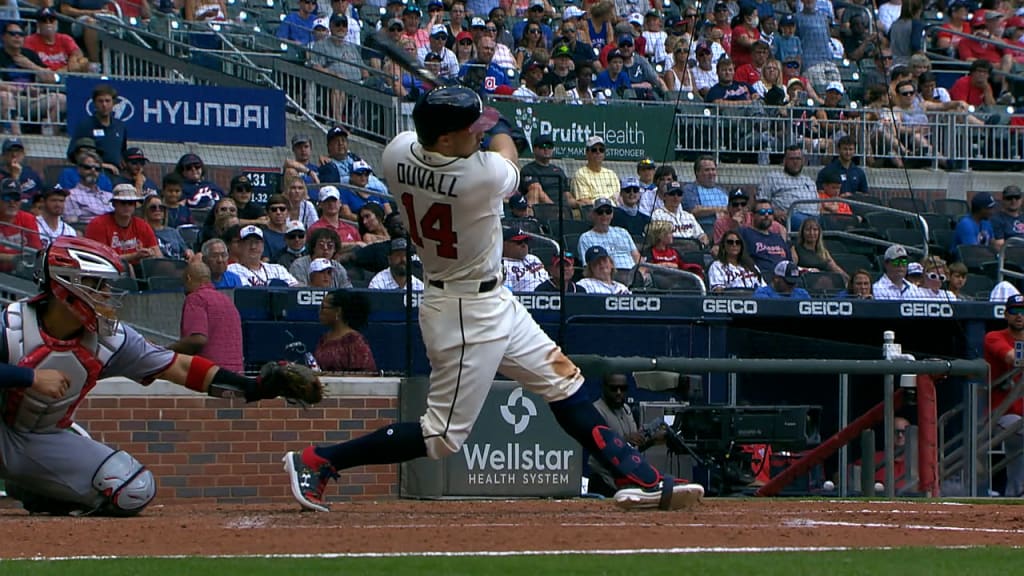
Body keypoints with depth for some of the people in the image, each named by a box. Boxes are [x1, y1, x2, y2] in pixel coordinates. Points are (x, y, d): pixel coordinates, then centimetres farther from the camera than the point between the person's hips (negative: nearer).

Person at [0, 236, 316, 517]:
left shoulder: (110, 338, -7)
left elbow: (181, 368, -5)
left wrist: (254, 388, -14)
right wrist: (30, 377, -38)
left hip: (47, 441, 6)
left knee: (135, 490, -9)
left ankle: (33, 493, 8)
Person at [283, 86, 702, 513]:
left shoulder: (398, 153, -10)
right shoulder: (483, 175, -29)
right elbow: (508, 161, -3)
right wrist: (499, 130, 16)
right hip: (468, 314, -9)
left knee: (564, 382, 14)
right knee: (442, 437, -1)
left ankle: (641, 482, 16)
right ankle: (316, 462, 4)